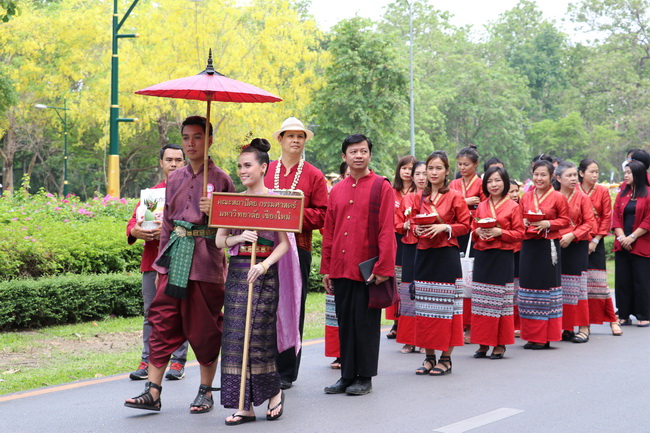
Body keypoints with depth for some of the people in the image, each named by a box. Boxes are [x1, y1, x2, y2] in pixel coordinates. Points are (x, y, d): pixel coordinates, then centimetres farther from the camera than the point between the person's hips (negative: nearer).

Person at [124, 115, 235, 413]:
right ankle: (153, 391, 2)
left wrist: (214, 211, -18)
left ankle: (206, 392, 15)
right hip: (174, 258, 4)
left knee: (204, 327, 3)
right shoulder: (175, 180, 13)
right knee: (163, 323, 0)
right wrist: (161, 263, 15)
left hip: (206, 260, -4)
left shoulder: (220, 179, -1)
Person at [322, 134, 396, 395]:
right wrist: (326, 269, 10)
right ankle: (347, 376, 18)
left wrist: (383, 268, -14)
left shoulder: (382, 187, -3)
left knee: (365, 322, 1)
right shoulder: (337, 191, 12)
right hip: (341, 269, 5)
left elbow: (387, 230, -8)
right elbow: (329, 232, 14)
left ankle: (364, 378, 11)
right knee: (345, 323, 10)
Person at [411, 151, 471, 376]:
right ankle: (429, 357, 15)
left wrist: (445, 227, -15)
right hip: (424, 254, 4)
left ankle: (446, 359, 5)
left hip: (446, 256, -4)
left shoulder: (455, 197, -1)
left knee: (446, 305, -3)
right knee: (424, 305, 6)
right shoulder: (419, 197, 10)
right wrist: (418, 229, -3)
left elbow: (465, 225, -1)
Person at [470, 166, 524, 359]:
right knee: (480, 301, 3)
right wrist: (478, 232, -5)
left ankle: (500, 344, 5)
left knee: (500, 301, -2)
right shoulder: (481, 206, 12)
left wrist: (500, 232, -16)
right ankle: (483, 343, 11)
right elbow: (473, 229, 17)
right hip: (482, 256, 4)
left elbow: (519, 234, -3)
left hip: (503, 257, -4)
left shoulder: (513, 206, -1)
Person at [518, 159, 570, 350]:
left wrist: (548, 223, -15)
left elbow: (564, 220, 0)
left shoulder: (558, 197, -1)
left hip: (549, 247, -4)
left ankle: (544, 337, 3)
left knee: (546, 287, -3)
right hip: (528, 246, 4)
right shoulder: (525, 197, 11)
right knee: (528, 286, 4)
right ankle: (531, 336, 12)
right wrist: (524, 223, -4)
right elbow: (519, 218, 17)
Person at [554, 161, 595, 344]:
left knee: (577, 287, -4)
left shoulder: (582, 198, 0)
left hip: (577, 246, -2)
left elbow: (589, 223, -3)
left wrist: (572, 235, -14)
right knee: (559, 288, 4)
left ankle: (583, 328, 2)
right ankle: (566, 328, 13)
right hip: (556, 246, 2)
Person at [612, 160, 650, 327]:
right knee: (622, 281, 5)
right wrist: (621, 237, -8)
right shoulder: (622, 194, 12)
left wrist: (632, 237, -13)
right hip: (622, 245, 5)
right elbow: (616, 217, 7)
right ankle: (624, 315, 11)